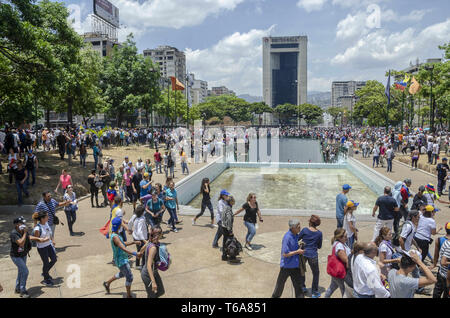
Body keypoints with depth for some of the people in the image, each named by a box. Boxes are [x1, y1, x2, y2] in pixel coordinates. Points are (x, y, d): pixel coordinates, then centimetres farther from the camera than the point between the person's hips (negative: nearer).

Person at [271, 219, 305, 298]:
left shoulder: (296, 235, 0)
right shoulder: (287, 237, -26)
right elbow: (285, 254, -25)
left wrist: (299, 245, -2)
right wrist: (297, 252, -20)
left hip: (295, 264, 6)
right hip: (286, 265, -6)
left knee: (298, 283, 10)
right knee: (281, 283, 14)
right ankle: (275, 296, 37)